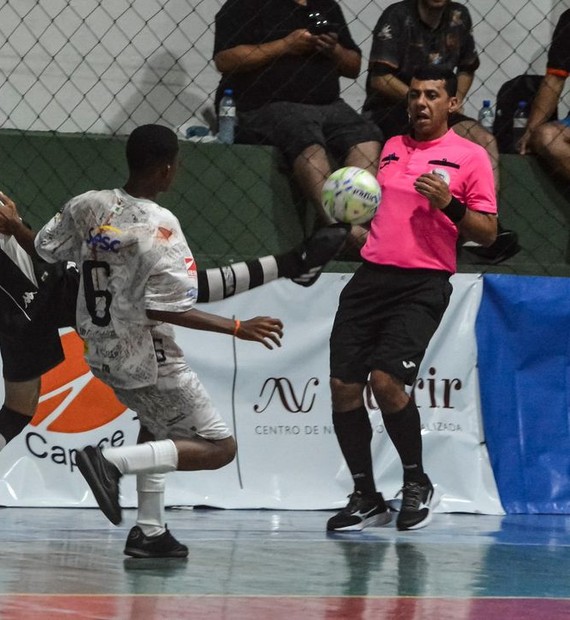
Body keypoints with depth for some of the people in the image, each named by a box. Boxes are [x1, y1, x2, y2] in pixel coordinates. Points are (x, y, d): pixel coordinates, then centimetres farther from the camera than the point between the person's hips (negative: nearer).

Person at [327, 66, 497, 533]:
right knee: (343, 386, -3)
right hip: (371, 276, 6)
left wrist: (449, 204, -16)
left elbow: (488, 233, -1)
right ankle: (366, 498, 10)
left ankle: (418, 484, 2)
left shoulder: (470, 156, 2)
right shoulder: (392, 148, 18)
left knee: (386, 380, -20)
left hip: (423, 284, -6)